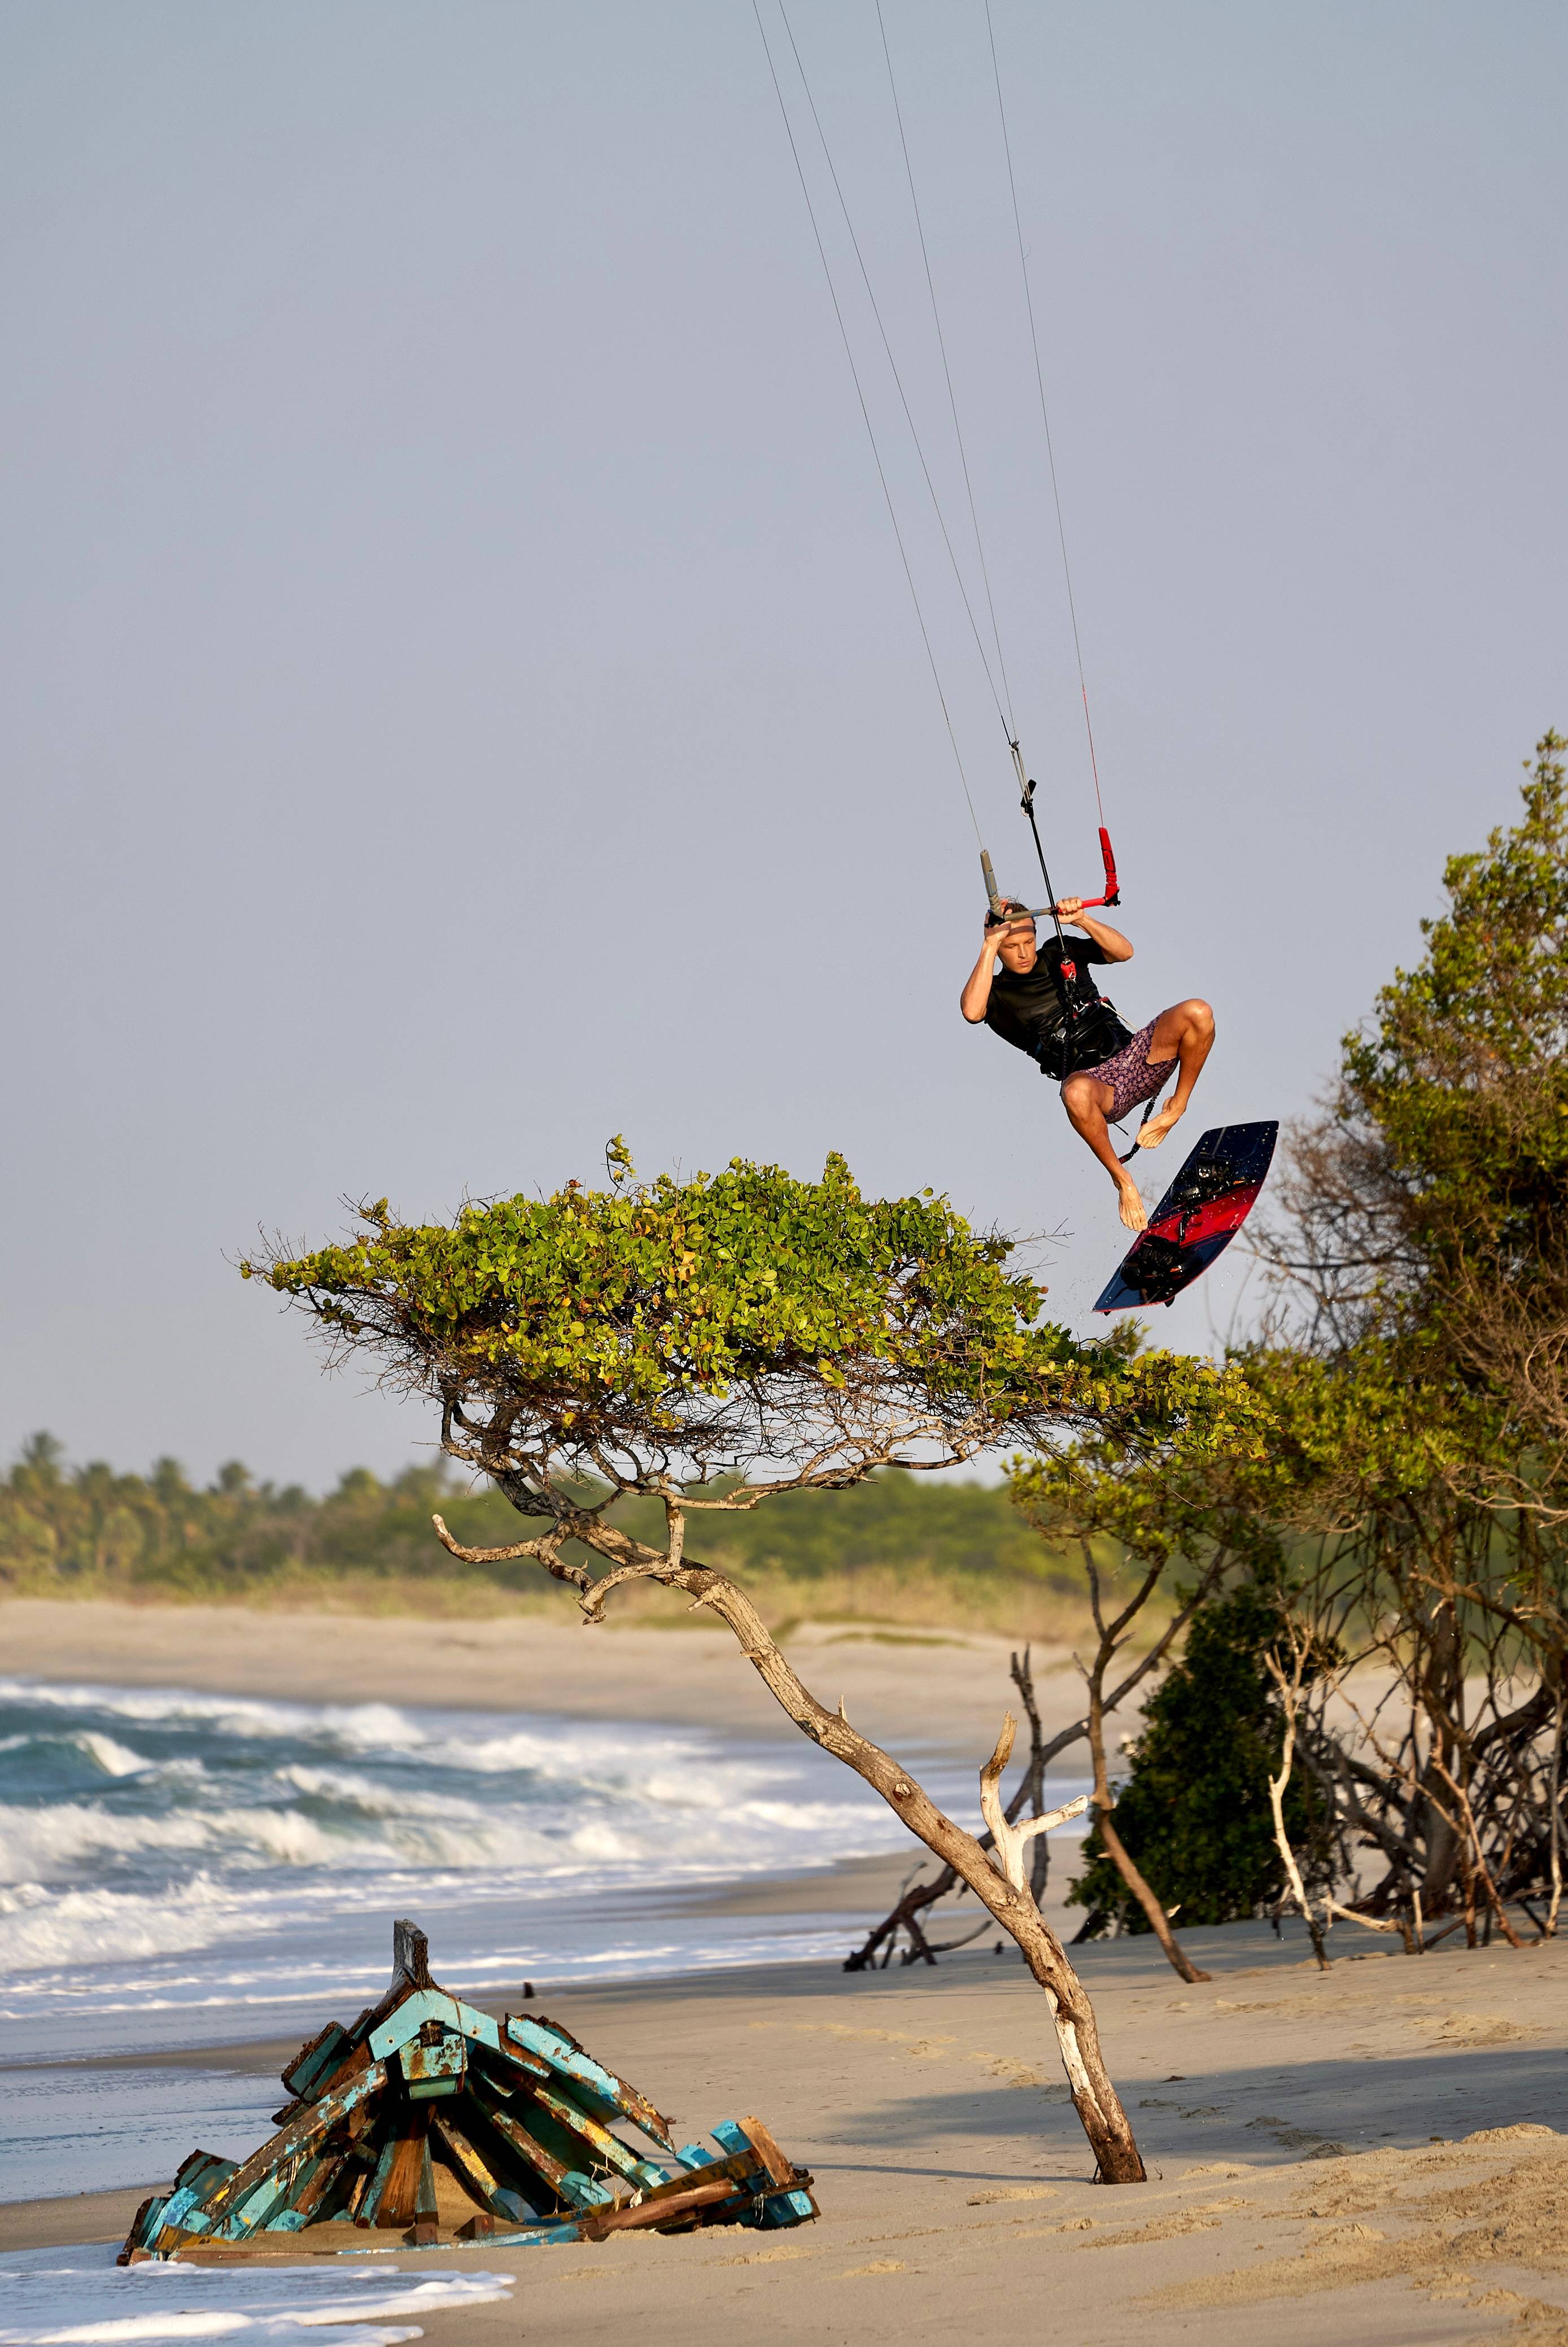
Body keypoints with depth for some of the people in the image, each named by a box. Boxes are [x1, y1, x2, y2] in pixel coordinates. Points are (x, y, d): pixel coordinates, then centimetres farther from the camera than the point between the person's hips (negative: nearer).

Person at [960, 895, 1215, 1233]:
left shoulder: (1058, 954, 16)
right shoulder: (996, 994, 5)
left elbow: (1123, 952, 6)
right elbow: (971, 1012, -19)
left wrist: (1082, 920, -9)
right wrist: (990, 946, -15)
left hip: (1132, 1053, 4)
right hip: (1097, 1083, -4)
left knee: (1196, 1013, -23)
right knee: (1076, 1092, -44)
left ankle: (1177, 1106, -1)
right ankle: (1121, 1178, -21)